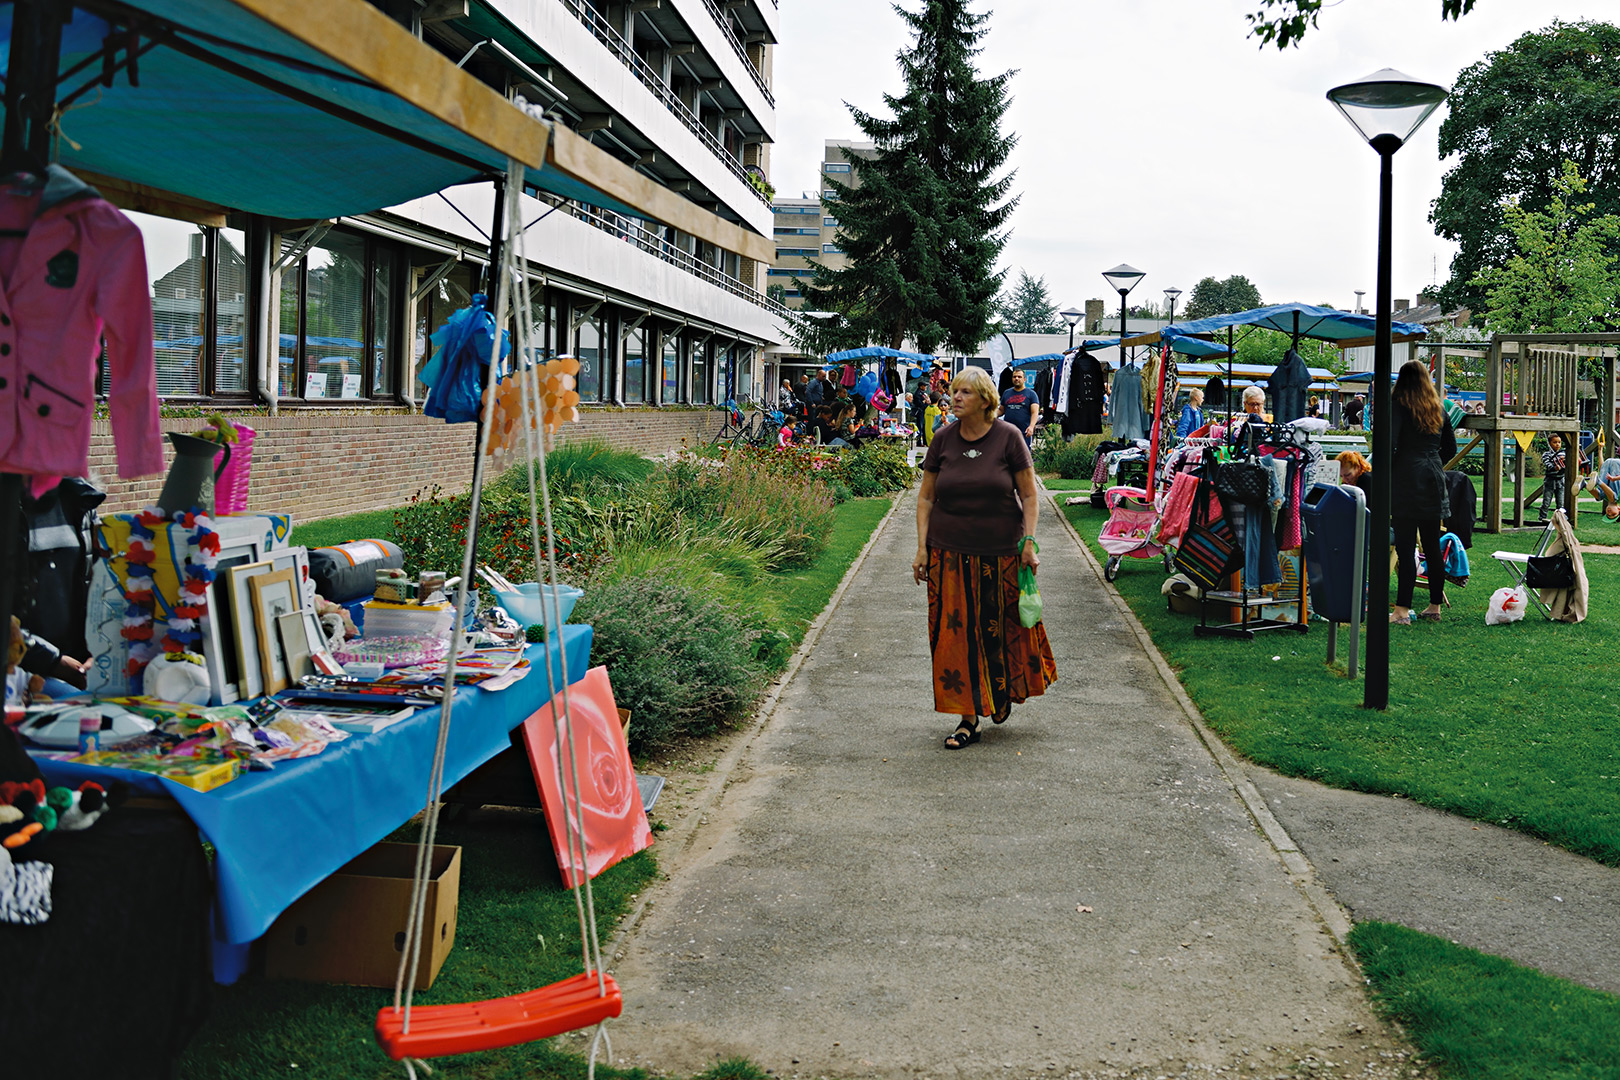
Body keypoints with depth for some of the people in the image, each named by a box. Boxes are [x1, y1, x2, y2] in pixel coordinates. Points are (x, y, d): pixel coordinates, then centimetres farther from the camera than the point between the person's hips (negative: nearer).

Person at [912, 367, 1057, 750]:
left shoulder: (1008, 437, -4)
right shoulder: (943, 440, 3)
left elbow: (1029, 495, 0)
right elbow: (925, 498, 7)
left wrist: (1029, 541, -9)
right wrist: (922, 547, 0)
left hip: (1001, 553, -2)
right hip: (950, 553, 2)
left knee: (1003, 628, 7)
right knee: (956, 631, 0)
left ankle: (1005, 693, 34)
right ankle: (968, 717, 7)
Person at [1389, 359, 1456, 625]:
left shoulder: (1398, 405, -5)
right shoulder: (1438, 409, 12)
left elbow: (1389, 443, -17)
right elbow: (1451, 448, 17)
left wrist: (1385, 474, -6)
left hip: (1406, 482, -6)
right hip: (1433, 482, 6)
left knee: (1405, 546, -8)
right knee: (1432, 546, 12)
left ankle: (1402, 610, -10)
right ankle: (1435, 606, 19)